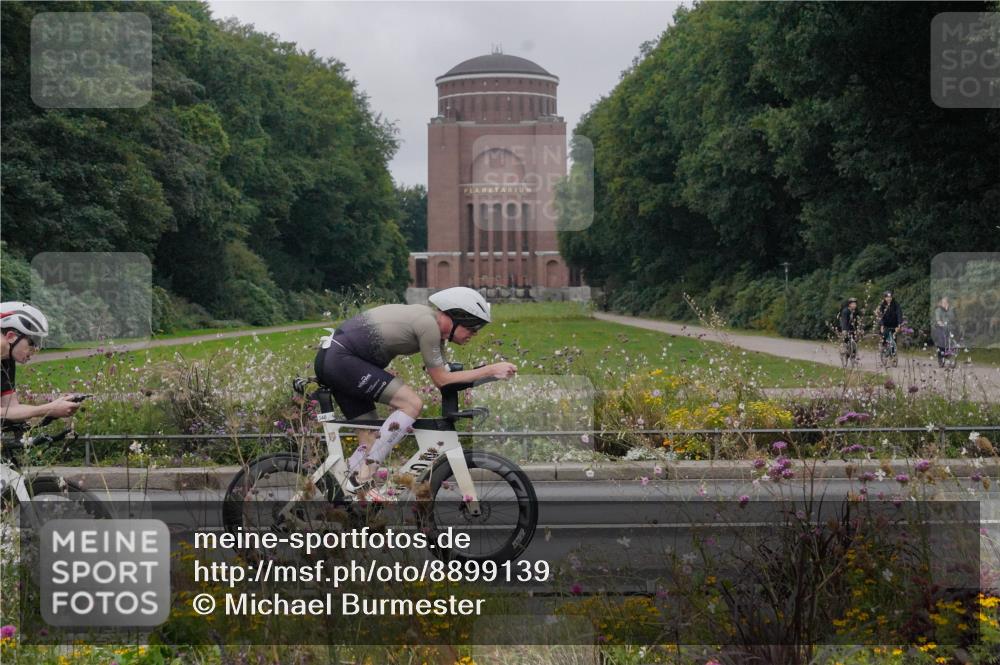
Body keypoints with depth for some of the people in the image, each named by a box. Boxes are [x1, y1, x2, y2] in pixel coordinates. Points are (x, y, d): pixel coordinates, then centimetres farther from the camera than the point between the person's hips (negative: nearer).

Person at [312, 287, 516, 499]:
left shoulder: (430, 322, 14)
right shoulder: (428, 323, -15)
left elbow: (443, 374, 15)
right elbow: (441, 379, -11)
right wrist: (490, 370, -10)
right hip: (341, 360, -10)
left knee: (372, 439, 11)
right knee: (411, 403, -15)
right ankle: (362, 480, -15)